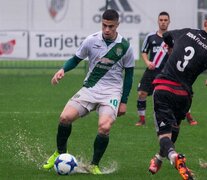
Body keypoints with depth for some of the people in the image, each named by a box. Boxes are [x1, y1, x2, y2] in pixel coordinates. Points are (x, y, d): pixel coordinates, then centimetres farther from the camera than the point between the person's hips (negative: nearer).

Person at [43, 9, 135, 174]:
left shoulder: (125, 47, -5)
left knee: (104, 127, -26)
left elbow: (129, 75, 4)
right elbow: (76, 59, 11)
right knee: (65, 117, -18)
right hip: (89, 89, 2)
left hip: (112, 92, -2)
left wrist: (124, 102, 2)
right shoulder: (91, 41, -2)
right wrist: (63, 70, -10)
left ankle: (94, 165, -4)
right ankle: (60, 153, 9)